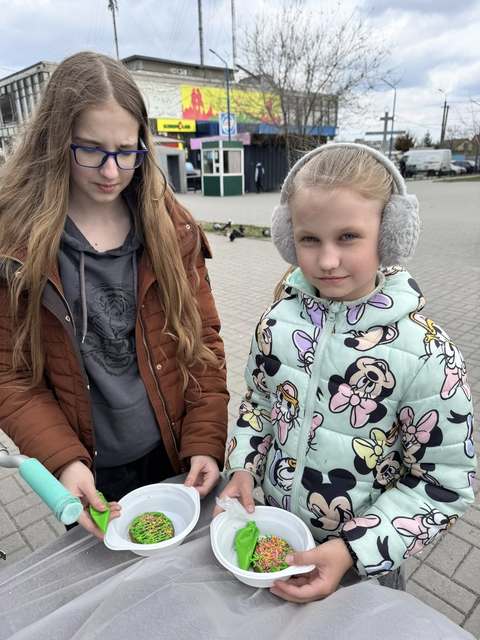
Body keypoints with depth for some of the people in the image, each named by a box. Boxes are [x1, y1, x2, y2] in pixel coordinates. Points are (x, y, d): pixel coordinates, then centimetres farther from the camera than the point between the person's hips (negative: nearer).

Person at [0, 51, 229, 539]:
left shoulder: (170, 225, -5)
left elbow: (203, 337, -4)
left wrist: (206, 443, -11)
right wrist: (63, 462, -19)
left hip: (179, 458, 2)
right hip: (92, 471, -1)